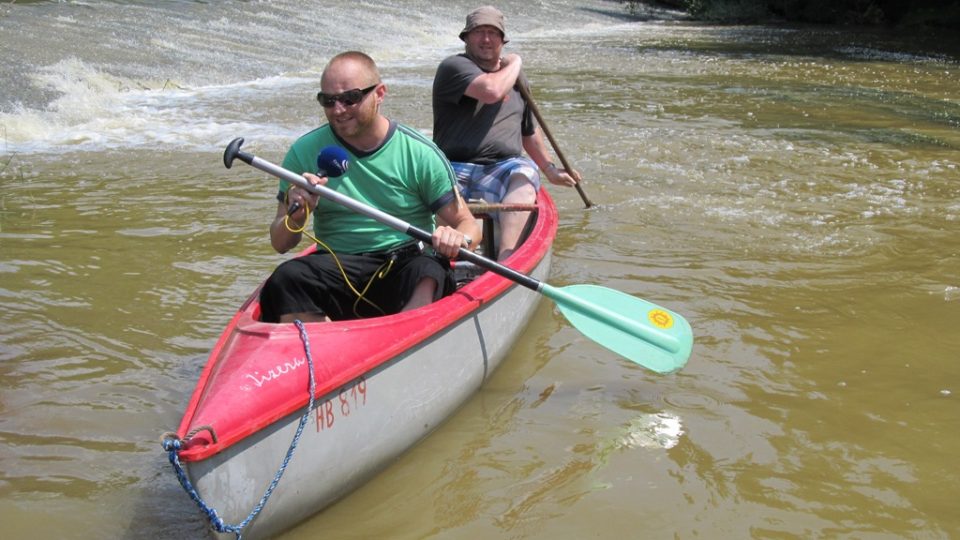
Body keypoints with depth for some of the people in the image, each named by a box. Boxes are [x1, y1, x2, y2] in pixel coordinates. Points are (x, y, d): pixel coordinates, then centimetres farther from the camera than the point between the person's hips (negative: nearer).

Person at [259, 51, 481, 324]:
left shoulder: (420, 153, 0)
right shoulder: (305, 152, 5)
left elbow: (469, 225, 2)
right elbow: (280, 244, 8)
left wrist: (459, 238, -23)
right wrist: (296, 216, -15)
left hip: (405, 263, -1)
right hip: (336, 268, 2)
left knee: (429, 274, -35)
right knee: (286, 279, -29)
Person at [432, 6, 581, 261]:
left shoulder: (515, 78, 24)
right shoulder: (453, 67, 2)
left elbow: (529, 132, 36)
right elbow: (491, 91, -18)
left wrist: (550, 170, 37)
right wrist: (514, 64, 1)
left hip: (503, 170, 3)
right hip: (456, 170, -2)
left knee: (524, 175, -32)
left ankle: (506, 259, -50)